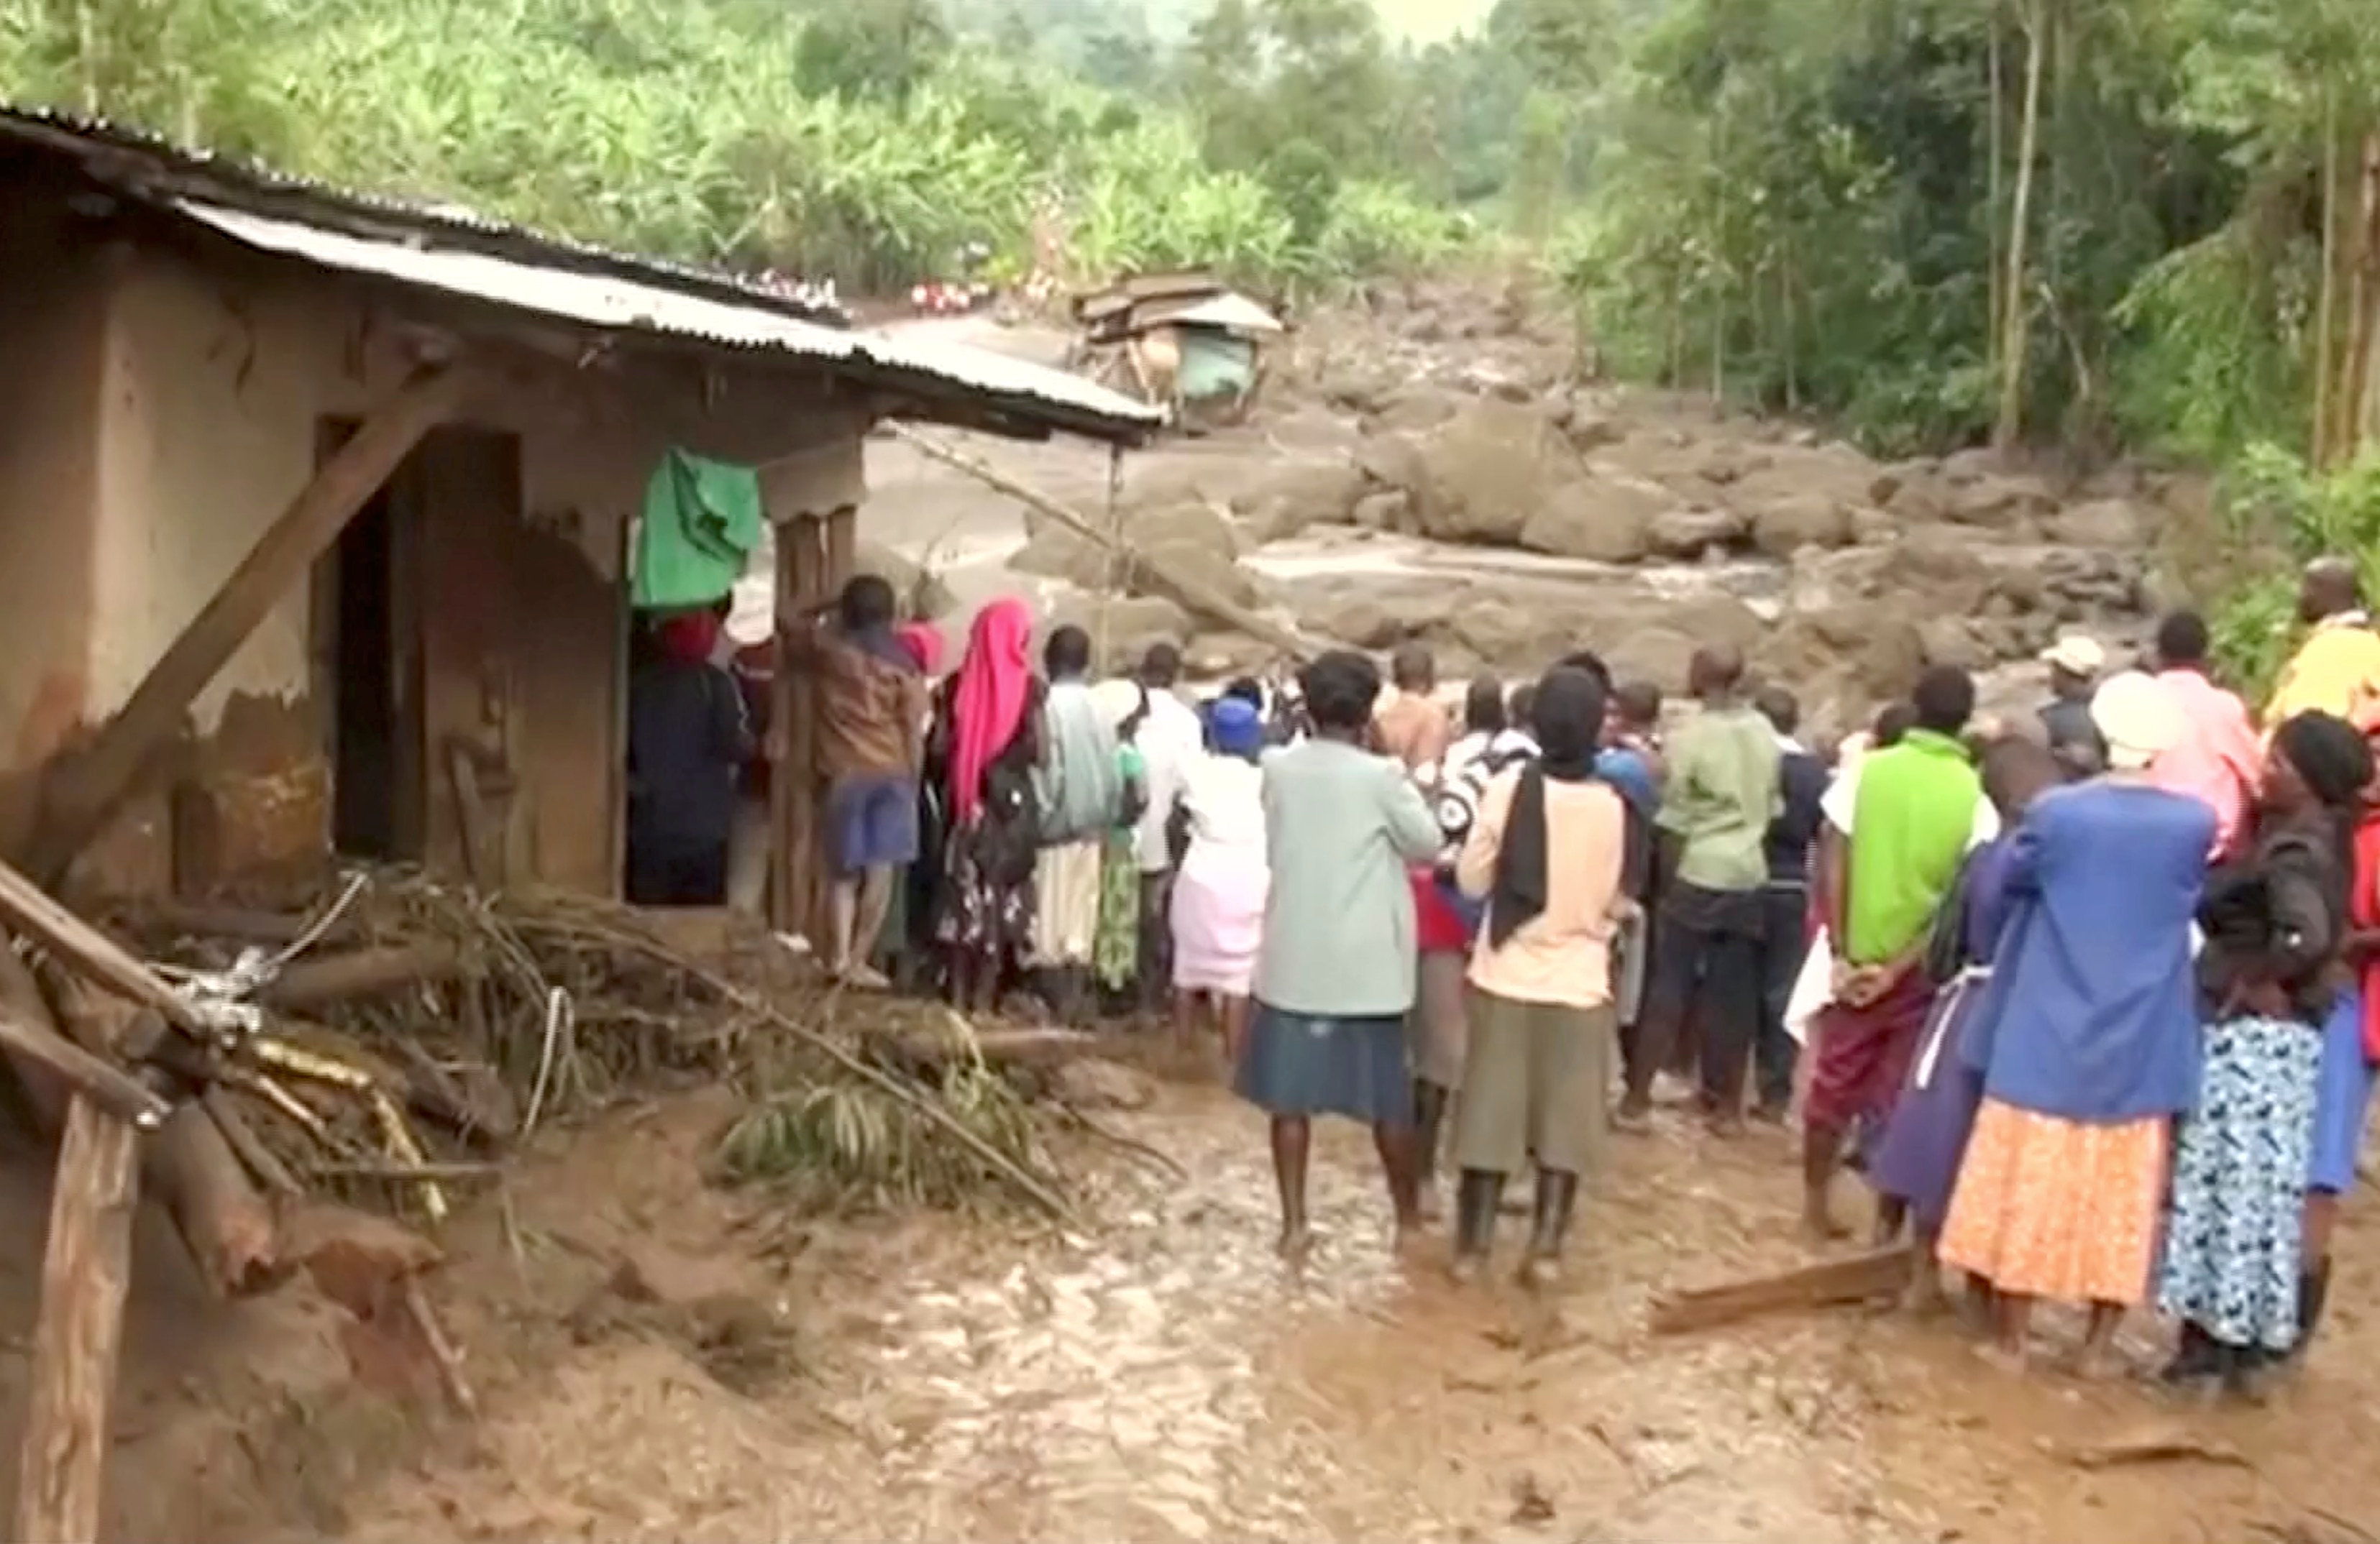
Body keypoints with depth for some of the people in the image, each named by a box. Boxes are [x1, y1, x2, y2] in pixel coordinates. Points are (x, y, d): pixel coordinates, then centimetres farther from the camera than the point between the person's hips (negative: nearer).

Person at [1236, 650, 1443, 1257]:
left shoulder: (1279, 769, -2)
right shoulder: (1380, 777, -13)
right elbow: (1427, 843, -1)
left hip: (1295, 956, 2)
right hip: (1366, 961, -2)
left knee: (1291, 1094, 8)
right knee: (1387, 1095, 12)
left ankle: (1294, 1224, 8)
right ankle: (1409, 1214, 25)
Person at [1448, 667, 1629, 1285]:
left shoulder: (1509, 788, -13)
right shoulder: (1611, 805, -11)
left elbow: (1471, 880, -5)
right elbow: (1615, 900, 0)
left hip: (1506, 976, 0)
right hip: (1579, 982, 0)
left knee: (1491, 1112, 10)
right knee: (1565, 1119, 10)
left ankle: (1471, 1244, 16)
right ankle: (1546, 1248, 12)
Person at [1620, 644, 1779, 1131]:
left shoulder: (1692, 738, -10)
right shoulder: (1765, 732, 5)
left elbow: (1675, 826, -8)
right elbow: (1771, 808, 11)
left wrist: (1665, 885, 2)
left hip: (1698, 876, -4)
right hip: (1749, 877, 4)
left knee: (1670, 987, 1)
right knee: (1733, 994, 9)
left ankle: (1638, 1097, 3)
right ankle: (1726, 1102, 15)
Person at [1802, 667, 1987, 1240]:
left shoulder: (1867, 769, -7)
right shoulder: (1974, 794, -9)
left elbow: (1837, 867, -8)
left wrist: (1840, 954, -5)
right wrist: (1895, 970, -9)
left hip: (1854, 958, 1)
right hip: (1920, 968, -1)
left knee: (1833, 1086, 15)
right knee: (1902, 1098, 9)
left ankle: (1816, 1202, 25)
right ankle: (1888, 1222, 14)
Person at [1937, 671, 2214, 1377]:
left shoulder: (2056, 811, -13)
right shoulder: (2194, 823, -7)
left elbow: (2014, 875, 6)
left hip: (2047, 1038, -2)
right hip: (2140, 1047, 2)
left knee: (2028, 1185, 8)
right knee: (2120, 1195, 13)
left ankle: (2012, 1339, 14)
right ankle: (2098, 1345, 20)